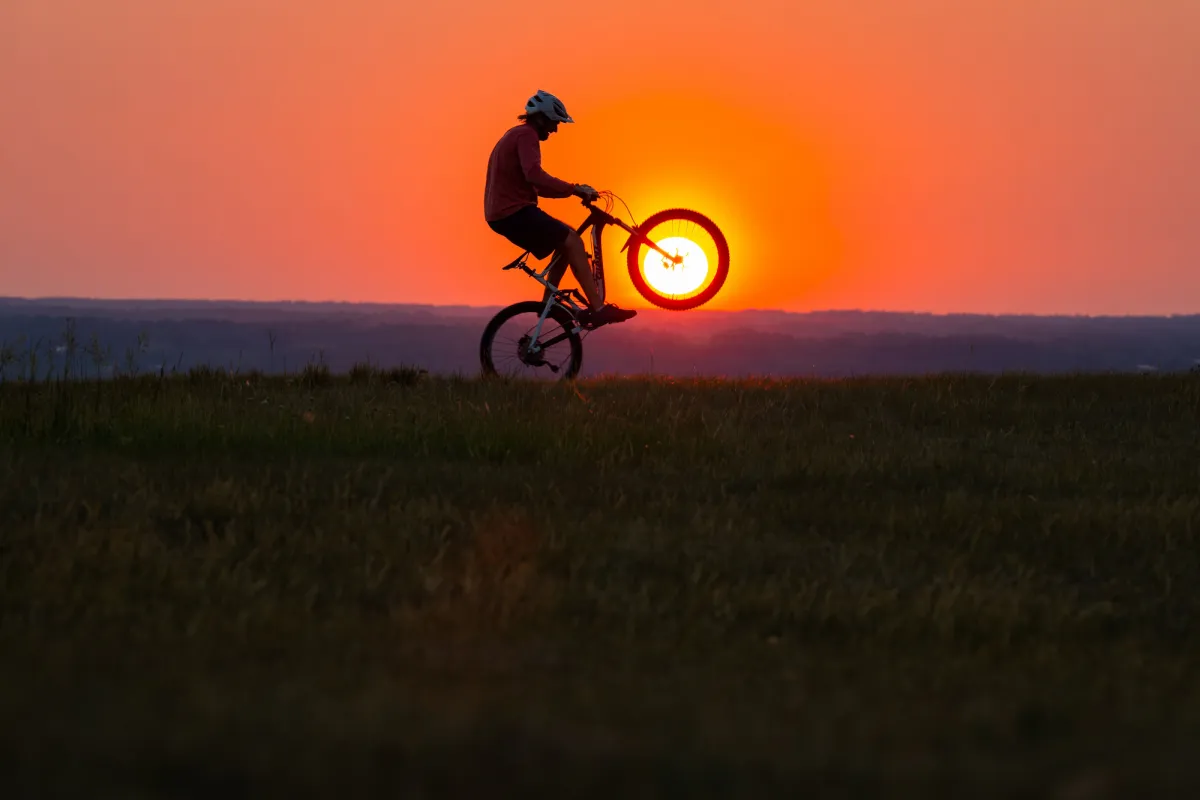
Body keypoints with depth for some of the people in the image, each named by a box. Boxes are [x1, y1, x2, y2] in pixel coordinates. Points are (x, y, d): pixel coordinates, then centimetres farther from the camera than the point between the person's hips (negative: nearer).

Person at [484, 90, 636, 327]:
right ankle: (598, 308, -17)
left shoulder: (515, 135, 23)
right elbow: (535, 175, -27)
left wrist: (573, 191, 18)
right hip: (515, 212, -10)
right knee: (573, 241, -13)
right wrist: (574, 189, -26)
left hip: (502, 213, 10)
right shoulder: (527, 135, -10)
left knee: (566, 240, 17)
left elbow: (532, 183, 26)